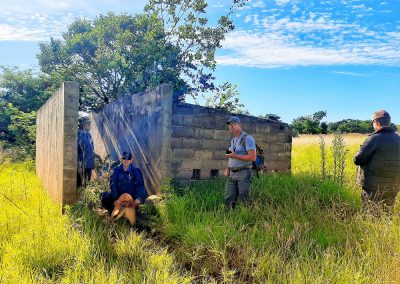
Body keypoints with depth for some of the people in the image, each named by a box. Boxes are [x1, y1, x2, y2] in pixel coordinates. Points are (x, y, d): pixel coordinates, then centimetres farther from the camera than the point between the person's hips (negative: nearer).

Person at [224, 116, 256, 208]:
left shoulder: (247, 138, -9)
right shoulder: (232, 140, 17)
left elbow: (253, 157, -17)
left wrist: (235, 156, -20)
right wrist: (227, 169, 10)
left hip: (244, 173, -7)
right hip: (232, 174, 7)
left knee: (242, 201, -1)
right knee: (228, 199, 6)